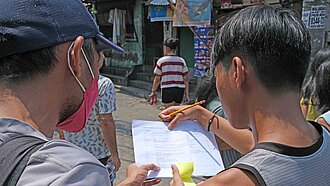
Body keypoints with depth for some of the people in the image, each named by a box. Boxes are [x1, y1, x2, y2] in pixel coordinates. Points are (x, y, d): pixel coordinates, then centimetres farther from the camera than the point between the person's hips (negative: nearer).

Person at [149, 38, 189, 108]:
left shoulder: (161, 61, -2)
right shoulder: (181, 61, 7)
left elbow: (157, 79, 0)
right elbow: (186, 79, 4)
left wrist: (154, 91, 13)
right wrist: (186, 93, 10)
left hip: (167, 89, -4)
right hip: (180, 89, 4)